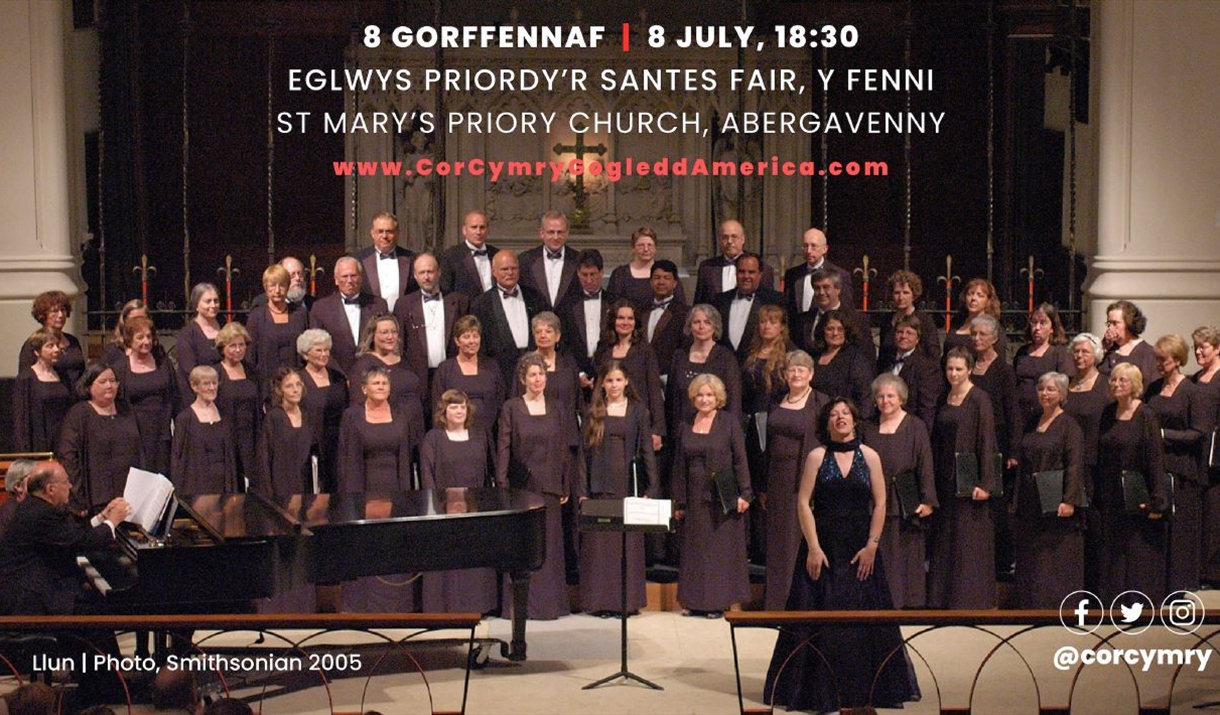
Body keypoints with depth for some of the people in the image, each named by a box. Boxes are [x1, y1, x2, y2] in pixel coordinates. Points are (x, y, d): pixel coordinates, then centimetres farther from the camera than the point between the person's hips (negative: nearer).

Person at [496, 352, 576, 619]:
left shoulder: (556, 409, 8)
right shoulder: (511, 408, 0)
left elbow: (565, 449, 9)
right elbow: (503, 448, -3)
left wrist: (566, 487, 5)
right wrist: (502, 485, -10)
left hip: (549, 486, 2)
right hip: (521, 485, -2)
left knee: (549, 545, 5)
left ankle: (549, 602, 12)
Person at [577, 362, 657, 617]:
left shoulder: (638, 410, 6)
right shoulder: (593, 412, 6)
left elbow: (647, 450, 4)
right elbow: (585, 451, 5)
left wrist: (650, 489, -3)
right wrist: (582, 490, -2)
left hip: (629, 483, 0)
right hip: (600, 486, 0)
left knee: (629, 543, 3)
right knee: (598, 543, 0)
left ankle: (629, 599, 10)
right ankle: (599, 600, 6)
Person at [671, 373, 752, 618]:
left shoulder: (729, 423, -1)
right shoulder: (685, 428, 9)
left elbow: (741, 460, -5)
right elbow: (679, 467, 11)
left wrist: (745, 493, -13)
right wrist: (679, 502, 9)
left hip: (723, 497, -4)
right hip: (695, 499, 4)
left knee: (721, 547, 0)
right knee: (694, 549, 6)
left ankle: (719, 600, 6)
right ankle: (696, 600, 13)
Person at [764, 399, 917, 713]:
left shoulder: (869, 456, 4)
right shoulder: (816, 457, 0)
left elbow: (880, 503, 3)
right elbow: (803, 503, -4)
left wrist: (871, 545, -6)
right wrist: (813, 547, -11)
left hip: (860, 548, 1)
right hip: (823, 546, -1)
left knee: (864, 614, 3)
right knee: (819, 619, 0)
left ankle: (867, 688, 14)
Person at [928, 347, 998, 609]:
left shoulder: (979, 399, -9)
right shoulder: (944, 399, 11)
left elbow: (987, 442, -13)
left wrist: (985, 483, -18)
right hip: (945, 478, 7)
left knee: (970, 542, -2)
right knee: (944, 542, 10)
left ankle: (972, 599, 5)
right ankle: (944, 599, 18)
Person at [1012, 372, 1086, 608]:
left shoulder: (1068, 425, -7)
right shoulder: (1032, 424, 13)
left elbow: (1075, 465, -14)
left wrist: (1069, 500, -22)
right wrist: (1016, 499, 15)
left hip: (1055, 505, -7)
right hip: (1030, 504, 7)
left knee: (1057, 560, -3)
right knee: (1029, 562, 9)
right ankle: (1031, 606, 16)